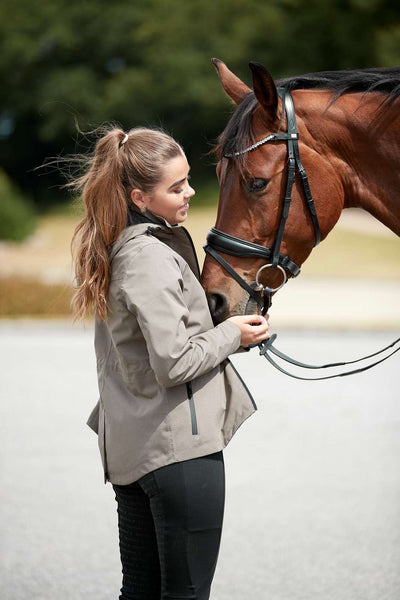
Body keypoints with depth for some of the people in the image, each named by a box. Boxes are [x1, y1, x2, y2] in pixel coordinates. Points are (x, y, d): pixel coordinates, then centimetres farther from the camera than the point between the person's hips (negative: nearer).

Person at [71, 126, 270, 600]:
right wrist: (230, 335, -9)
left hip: (126, 445, 10)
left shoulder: (117, 248, 10)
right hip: (180, 445, -9)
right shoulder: (153, 258, -19)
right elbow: (173, 363, -23)